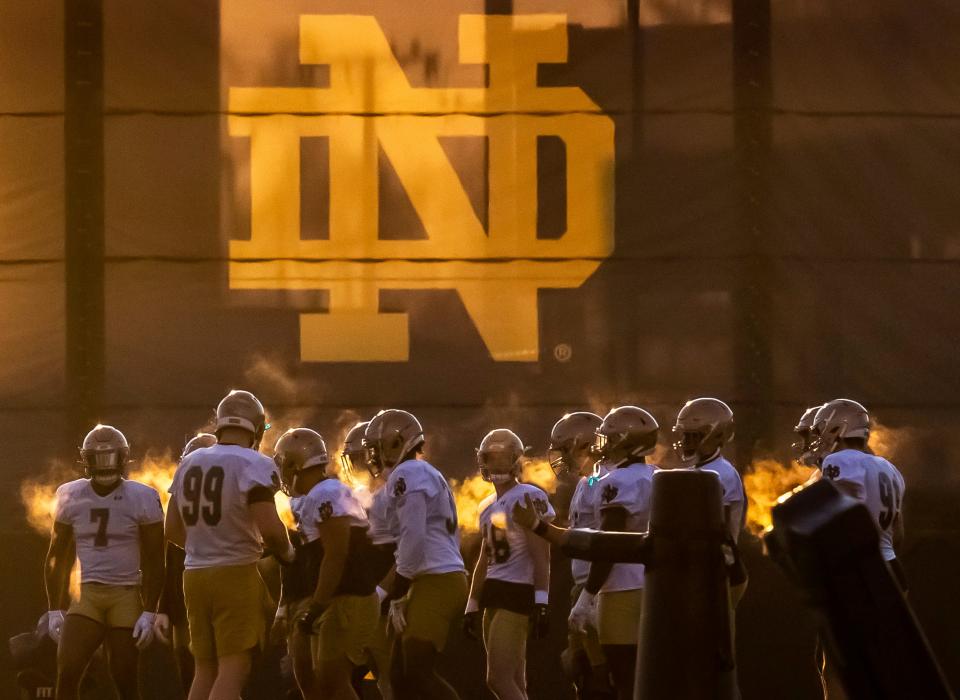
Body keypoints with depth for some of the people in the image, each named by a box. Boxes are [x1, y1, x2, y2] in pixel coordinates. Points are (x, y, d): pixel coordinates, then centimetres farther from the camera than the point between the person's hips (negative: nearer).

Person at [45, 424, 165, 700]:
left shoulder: (142, 499, -4)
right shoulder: (71, 497, 5)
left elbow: (153, 563, -2)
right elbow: (57, 557, 12)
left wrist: (149, 613, -9)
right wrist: (54, 610, 8)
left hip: (127, 595, -2)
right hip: (88, 595, 2)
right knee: (67, 673, -12)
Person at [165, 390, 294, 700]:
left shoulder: (190, 463, 11)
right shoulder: (253, 465, -11)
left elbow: (173, 530, 16)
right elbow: (269, 528, -20)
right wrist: (286, 553, 0)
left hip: (195, 574, 7)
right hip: (236, 573, -7)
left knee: (205, 669, 11)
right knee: (233, 669, -5)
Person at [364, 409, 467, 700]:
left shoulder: (407, 475, -9)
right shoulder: (429, 476, 23)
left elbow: (413, 540, -17)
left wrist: (396, 596, -12)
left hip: (435, 583, -10)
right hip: (444, 577, 10)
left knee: (418, 674, -13)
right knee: (401, 675, 9)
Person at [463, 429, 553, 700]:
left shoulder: (529, 498, -9)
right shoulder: (488, 507, 18)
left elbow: (541, 556, -15)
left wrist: (541, 602, -22)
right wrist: (472, 606, 23)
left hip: (517, 594, -9)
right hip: (493, 596, 9)